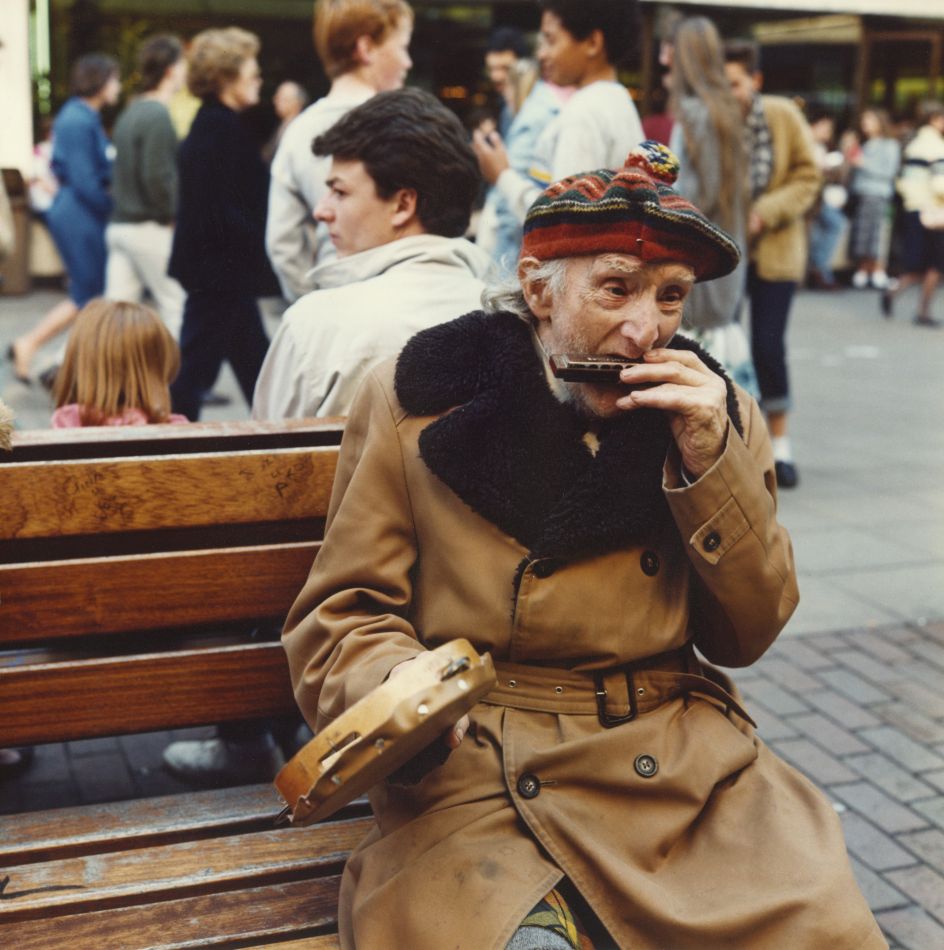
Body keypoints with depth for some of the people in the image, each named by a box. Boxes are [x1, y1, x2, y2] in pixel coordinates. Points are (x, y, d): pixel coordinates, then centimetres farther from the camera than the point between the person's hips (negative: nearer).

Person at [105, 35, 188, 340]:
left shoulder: (129, 114, 13)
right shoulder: (157, 116, -14)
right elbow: (157, 178, -20)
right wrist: (176, 217, -9)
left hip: (119, 225, 8)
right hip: (151, 229, -8)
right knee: (177, 304, 1)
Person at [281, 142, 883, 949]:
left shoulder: (709, 408, 6)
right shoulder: (420, 398, -2)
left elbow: (748, 635, 6)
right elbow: (342, 615, 1)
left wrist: (711, 461, -8)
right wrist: (398, 690, -21)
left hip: (685, 754, 3)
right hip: (476, 763, -3)